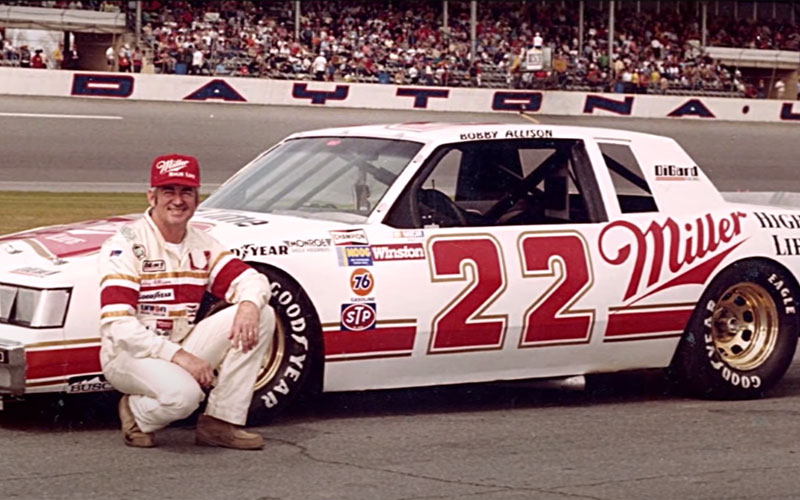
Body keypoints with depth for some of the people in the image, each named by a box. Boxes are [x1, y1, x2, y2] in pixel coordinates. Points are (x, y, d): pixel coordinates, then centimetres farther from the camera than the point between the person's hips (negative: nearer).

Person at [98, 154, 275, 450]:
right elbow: (117, 325, -22)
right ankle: (136, 413, -1)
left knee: (261, 316, -9)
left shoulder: (202, 245, 8)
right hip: (129, 355, -7)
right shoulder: (127, 245, -14)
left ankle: (221, 423, -8)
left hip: (181, 349, 7)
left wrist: (249, 304, -22)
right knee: (182, 394, -38)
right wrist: (177, 356, -27)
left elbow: (251, 279, 4)